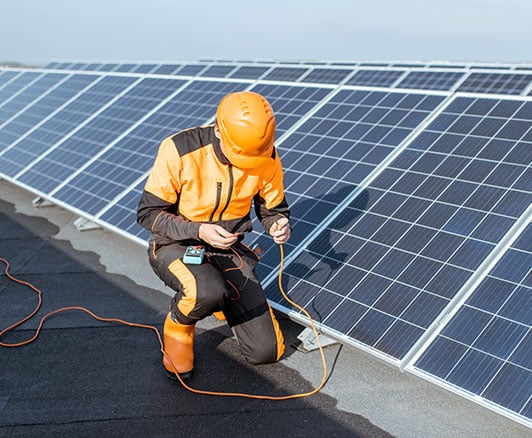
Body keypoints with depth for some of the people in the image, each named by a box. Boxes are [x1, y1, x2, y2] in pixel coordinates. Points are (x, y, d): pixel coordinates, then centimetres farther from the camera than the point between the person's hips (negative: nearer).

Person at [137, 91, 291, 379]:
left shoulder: (267, 159, -11)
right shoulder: (178, 150, -23)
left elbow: (272, 208, 5)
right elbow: (148, 213, -16)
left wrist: (279, 225, -20)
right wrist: (199, 231, -30)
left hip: (228, 249, 4)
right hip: (176, 246, -3)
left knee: (266, 352, -4)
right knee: (208, 292, -41)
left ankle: (219, 300, 24)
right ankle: (178, 326, -3)